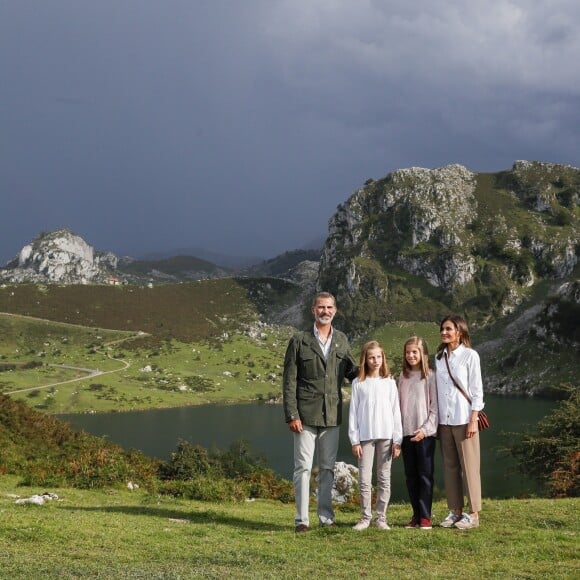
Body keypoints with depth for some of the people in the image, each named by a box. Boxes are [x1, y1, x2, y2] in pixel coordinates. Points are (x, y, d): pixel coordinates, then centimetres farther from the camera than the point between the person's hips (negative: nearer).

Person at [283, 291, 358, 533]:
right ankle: (302, 519, 4)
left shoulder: (341, 340, 11)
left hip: (332, 415, 4)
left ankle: (326, 516, 19)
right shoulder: (299, 341, -2)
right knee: (303, 467, -2)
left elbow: (352, 370, 19)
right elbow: (289, 382, -4)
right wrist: (292, 415, -11)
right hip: (306, 415, -4)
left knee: (328, 468, 11)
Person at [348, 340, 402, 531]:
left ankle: (381, 517, 9)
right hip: (365, 437, -1)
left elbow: (396, 411, 5)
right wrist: (354, 440, -2)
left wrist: (397, 440, 0)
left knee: (384, 479, 3)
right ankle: (365, 517, 6)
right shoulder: (358, 383, 4)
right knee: (364, 479, -2)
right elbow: (353, 413, 3)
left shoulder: (389, 382, 6)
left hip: (386, 436, 1)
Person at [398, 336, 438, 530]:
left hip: (425, 433, -5)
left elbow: (435, 406, -6)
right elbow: (399, 405, 13)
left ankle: (425, 516, 0)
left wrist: (426, 429, -14)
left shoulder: (430, 376, -3)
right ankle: (416, 514, 13)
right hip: (406, 433, 5)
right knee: (411, 476, 7)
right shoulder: (403, 377, 11)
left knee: (425, 475, -3)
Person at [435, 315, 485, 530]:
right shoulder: (439, 357, 11)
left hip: (464, 419, -5)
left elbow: (477, 390, -5)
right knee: (450, 467, 7)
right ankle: (455, 511, 14)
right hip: (444, 420, 5)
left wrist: (473, 420, -10)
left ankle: (473, 514, 2)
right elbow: (437, 389, 12)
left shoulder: (470, 355, -4)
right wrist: (436, 419, 8)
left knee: (469, 467, -2)